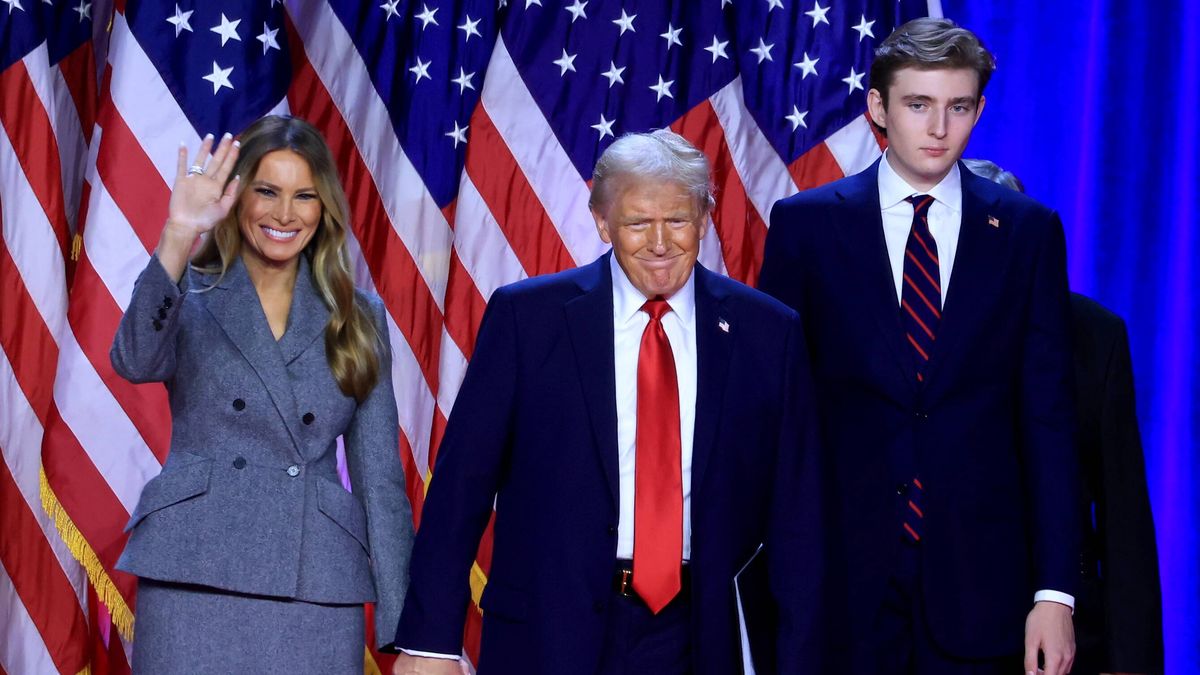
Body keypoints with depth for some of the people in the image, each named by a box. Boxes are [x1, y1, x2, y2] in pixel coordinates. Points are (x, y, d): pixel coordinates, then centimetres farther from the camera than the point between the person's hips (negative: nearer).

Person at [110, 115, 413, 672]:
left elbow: (380, 475, 8)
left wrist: (405, 624, 3)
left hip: (320, 591, 2)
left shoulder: (357, 319, 11)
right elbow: (135, 360, -17)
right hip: (196, 580, -2)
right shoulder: (191, 298, 6)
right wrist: (178, 238, -29)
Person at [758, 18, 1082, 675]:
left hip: (979, 578, 1)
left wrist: (1054, 591, -4)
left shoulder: (1028, 231, 3)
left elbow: (1047, 417, 1)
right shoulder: (804, 224, 1)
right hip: (844, 571, 0)